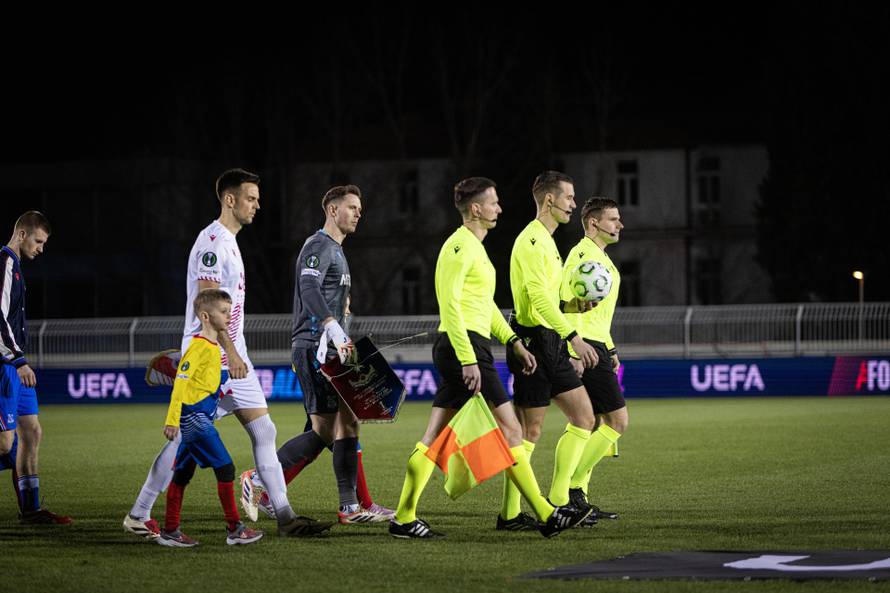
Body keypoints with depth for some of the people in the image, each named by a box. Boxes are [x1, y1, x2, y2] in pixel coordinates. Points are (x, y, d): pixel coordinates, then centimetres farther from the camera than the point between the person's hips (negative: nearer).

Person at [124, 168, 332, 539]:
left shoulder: (228, 241, 17)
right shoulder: (212, 241, -13)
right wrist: (230, 353, -22)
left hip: (232, 355, 10)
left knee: (264, 431, 3)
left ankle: (285, 517, 1)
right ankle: (138, 516, 6)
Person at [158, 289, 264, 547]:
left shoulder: (212, 346, 16)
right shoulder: (199, 346, -14)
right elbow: (181, 381, -19)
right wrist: (172, 419, -24)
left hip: (195, 418, 10)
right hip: (195, 417, -10)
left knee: (183, 474, 11)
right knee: (225, 468, -8)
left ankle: (169, 532, 15)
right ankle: (234, 529, -4)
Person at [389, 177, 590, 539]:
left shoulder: (473, 246, 20)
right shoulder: (460, 245, -12)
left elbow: (486, 305, 27)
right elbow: (450, 304, -19)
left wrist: (514, 343, 20)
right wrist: (468, 360, -23)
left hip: (463, 352, 10)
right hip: (464, 348, -10)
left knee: (434, 439, 7)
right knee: (510, 430, -6)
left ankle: (404, 519, 7)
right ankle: (546, 515, -3)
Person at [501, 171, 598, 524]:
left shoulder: (546, 241, 19)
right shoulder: (531, 240, -13)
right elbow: (539, 298, -22)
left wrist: (573, 306, 9)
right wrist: (574, 337, -26)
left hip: (551, 344, 10)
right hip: (534, 342, -10)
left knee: (584, 418, 8)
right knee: (530, 430, -6)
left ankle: (558, 500, 11)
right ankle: (510, 512, 0)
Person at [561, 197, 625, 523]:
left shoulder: (600, 257, 21)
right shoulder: (582, 254, -12)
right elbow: (570, 305, -19)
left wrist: (609, 350, 27)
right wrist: (575, 352, -25)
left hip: (596, 348, 10)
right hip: (585, 348, -10)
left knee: (591, 425, 10)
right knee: (617, 421, -11)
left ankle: (577, 498, 12)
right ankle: (569, 489, -10)